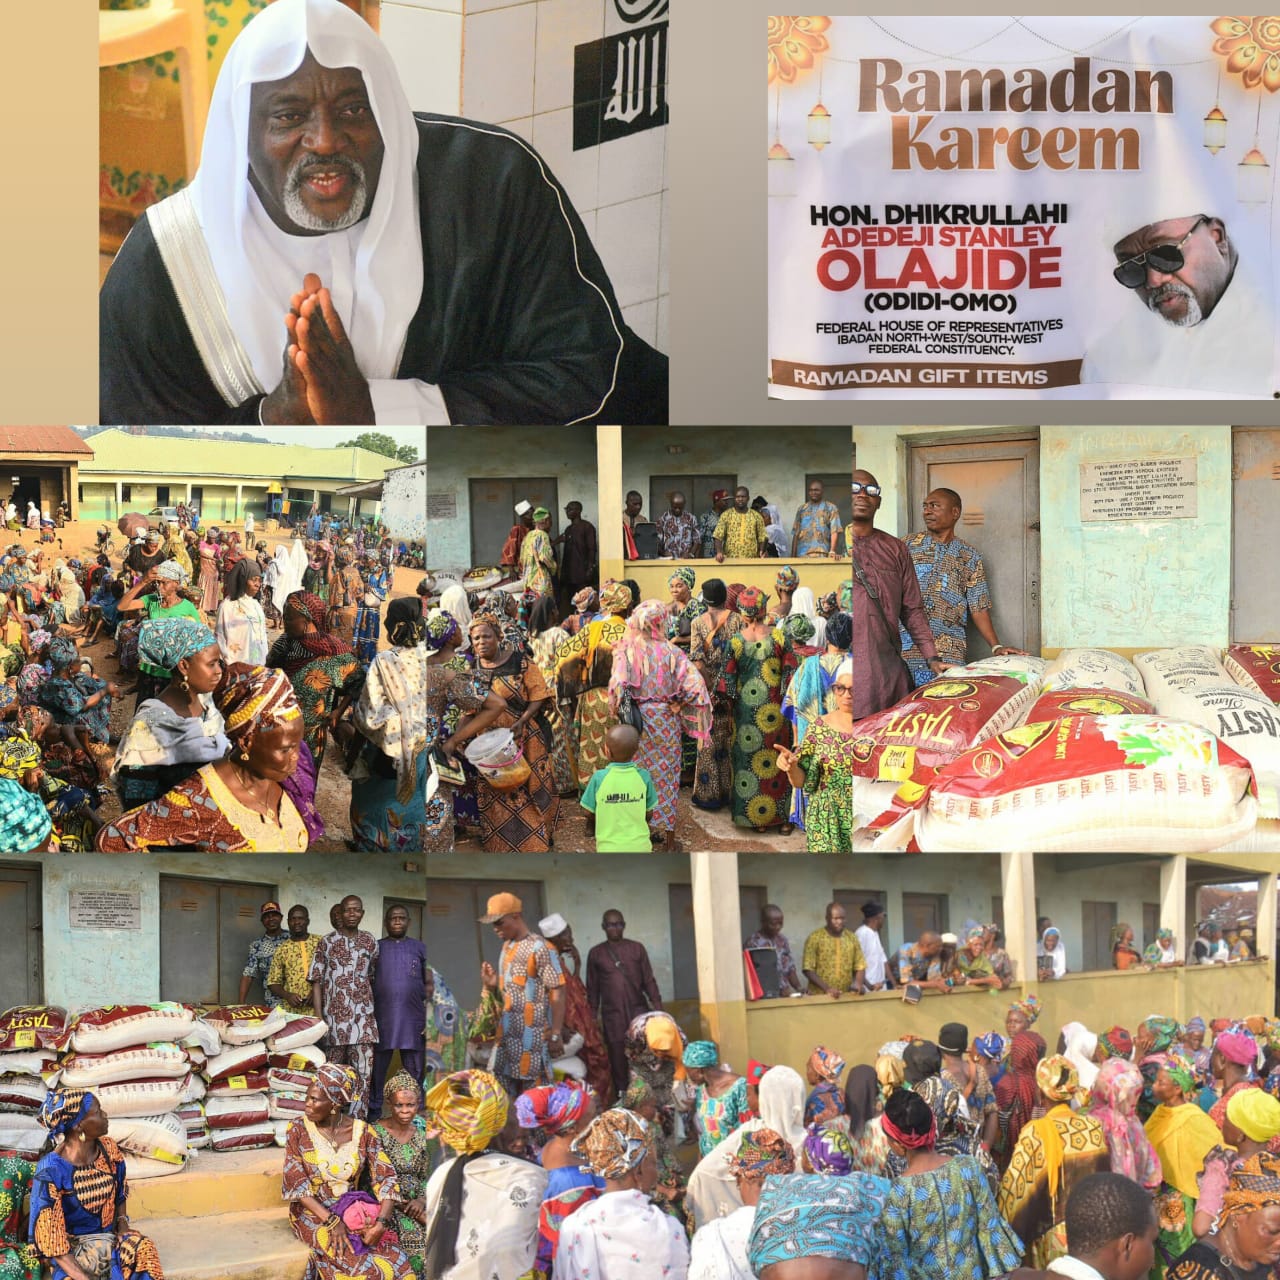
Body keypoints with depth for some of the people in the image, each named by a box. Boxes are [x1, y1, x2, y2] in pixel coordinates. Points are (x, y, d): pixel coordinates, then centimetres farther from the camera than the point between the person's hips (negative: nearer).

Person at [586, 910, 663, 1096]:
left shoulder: (637, 948, 8)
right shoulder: (596, 954, 7)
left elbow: (649, 980, 8)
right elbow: (592, 989, 10)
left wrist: (657, 1007, 0)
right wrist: (592, 1017, 6)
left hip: (639, 1011, 0)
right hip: (612, 1016, 0)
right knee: (618, 1060, 0)